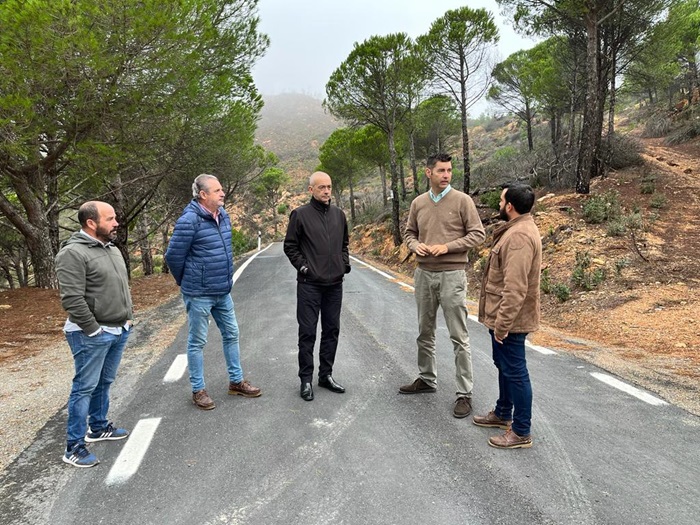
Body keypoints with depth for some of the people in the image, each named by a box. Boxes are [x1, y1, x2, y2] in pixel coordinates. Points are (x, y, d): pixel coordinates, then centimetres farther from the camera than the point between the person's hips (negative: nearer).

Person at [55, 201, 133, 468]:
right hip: (92, 335, -8)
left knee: (104, 383, 19)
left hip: (119, 331, 8)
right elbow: (72, 299, -21)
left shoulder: (112, 249, 12)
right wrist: (93, 330, -18)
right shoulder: (73, 253, -16)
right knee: (85, 387, -1)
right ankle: (74, 446, 8)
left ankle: (98, 427, 34)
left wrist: (129, 316, 14)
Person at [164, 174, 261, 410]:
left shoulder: (223, 215, 5)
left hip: (223, 291, 8)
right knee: (197, 342, 6)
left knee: (231, 334, 15)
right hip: (199, 294, -7)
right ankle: (198, 390, 20)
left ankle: (236, 381, 31)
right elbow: (173, 256, -13)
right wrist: (187, 282, 1)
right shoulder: (189, 220, -18)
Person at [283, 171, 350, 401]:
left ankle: (326, 375, 24)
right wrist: (302, 266, -9)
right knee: (308, 332, 1)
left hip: (335, 283, 5)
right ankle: (306, 379, 12)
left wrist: (345, 262, 7)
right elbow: (290, 246, 0)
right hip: (309, 284, -5)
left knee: (331, 331, 11)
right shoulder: (300, 214, -4)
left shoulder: (339, 214, 10)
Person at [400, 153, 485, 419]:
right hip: (423, 274, 5)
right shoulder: (418, 203, 7)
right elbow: (409, 232, 16)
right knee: (425, 333, 17)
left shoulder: (462, 200, -6)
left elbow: (477, 234, -6)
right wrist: (415, 245, -6)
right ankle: (426, 379, 35)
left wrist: (447, 247, -17)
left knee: (459, 337, 0)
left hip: (452, 275, -5)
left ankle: (465, 393, 11)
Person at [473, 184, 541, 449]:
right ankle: (503, 414, 39)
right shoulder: (518, 229, 11)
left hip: (510, 319, -11)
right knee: (504, 366, 22)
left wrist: (502, 323, -26)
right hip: (503, 316, 11)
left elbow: (515, 288, -29)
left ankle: (521, 432, 14)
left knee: (515, 371, 0)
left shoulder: (519, 236, -24)